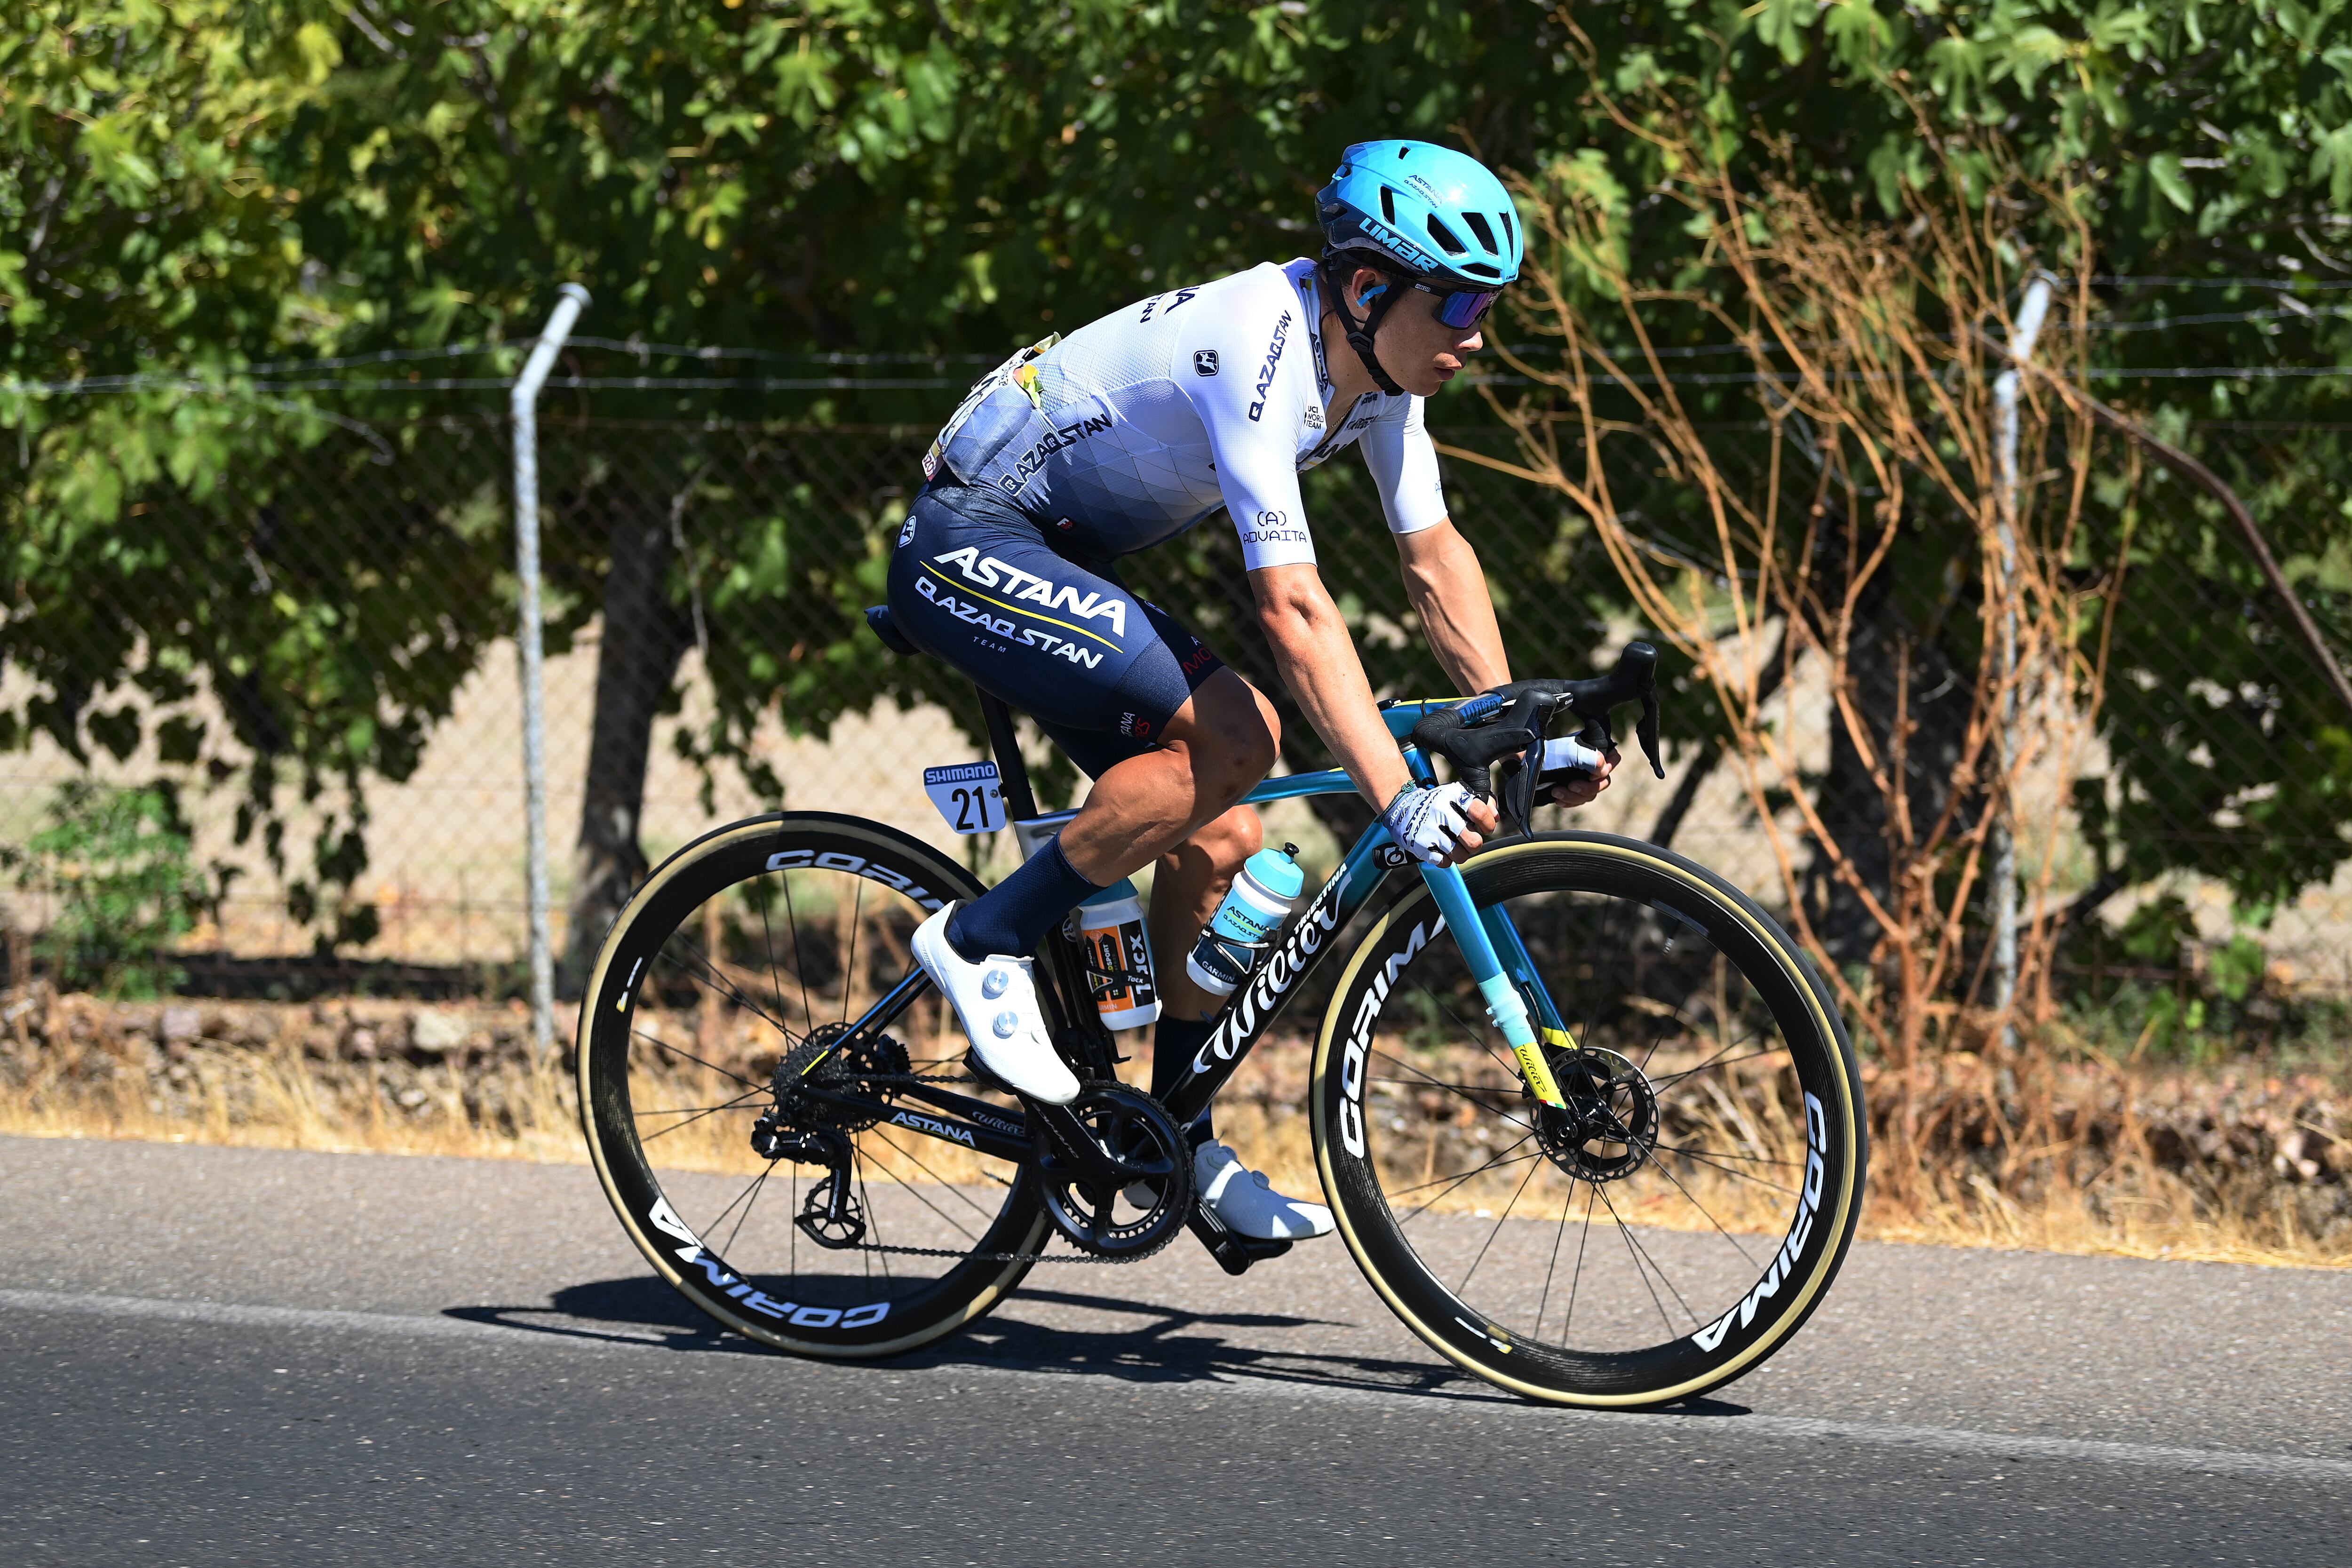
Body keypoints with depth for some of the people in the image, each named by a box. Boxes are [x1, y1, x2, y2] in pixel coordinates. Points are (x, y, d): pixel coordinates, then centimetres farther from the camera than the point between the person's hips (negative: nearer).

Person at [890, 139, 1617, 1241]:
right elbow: (1294, 609, -36)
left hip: (1058, 561, 9)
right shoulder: (1261, 352, -30)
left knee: (1220, 833, 2)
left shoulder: (1377, 363, -2)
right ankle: (985, 943, -13)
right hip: (968, 544, -9)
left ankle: (1181, 1145, 13)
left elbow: (1434, 556, 6)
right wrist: (1399, 799, -40)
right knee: (1229, 738, -25)